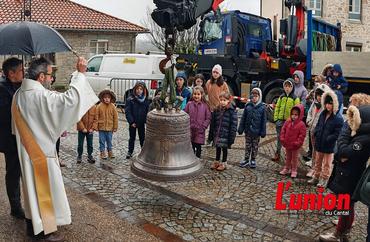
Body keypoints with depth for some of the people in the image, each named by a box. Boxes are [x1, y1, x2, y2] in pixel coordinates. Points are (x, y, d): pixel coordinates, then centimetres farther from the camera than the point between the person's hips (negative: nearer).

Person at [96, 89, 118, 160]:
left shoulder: (112, 107, -4)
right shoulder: (99, 106, -7)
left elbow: (115, 117, 2)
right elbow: (96, 117, -2)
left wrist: (115, 127, 2)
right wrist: (96, 126, -3)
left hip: (110, 127, 1)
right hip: (101, 127, -1)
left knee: (109, 140, 13)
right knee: (102, 141, 8)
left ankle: (110, 151, 28)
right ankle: (102, 152, 19)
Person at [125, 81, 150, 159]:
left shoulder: (146, 100, -2)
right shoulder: (130, 100, -10)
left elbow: (147, 111, 1)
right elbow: (127, 111, -11)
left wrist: (146, 121, -9)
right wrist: (131, 121, -16)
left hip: (142, 123, 2)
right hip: (133, 123, -1)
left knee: (142, 138, 12)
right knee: (132, 138, 12)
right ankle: (130, 152, 23)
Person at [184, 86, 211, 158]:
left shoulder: (205, 105, -3)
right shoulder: (189, 104, 1)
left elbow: (208, 118, -2)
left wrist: (203, 126, -9)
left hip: (200, 131, -2)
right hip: (190, 130, 2)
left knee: (198, 146, 5)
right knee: (191, 146, 13)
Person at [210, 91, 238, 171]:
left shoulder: (232, 111, -12)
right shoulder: (217, 110, 3)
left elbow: (234, 125, -12)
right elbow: (213, 122, 9)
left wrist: (232, 136, -14)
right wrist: (213, 134, 9)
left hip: (226, 135, -4)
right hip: (217, 134, 4)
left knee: (224, 148, 9)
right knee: (217, 148, 16)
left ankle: (223, 163, 25)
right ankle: (216, 162, 32)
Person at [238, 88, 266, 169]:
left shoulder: (262, 107, -6)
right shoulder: (247, 106, -3)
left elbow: (264, 120, -3)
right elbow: (243, 118, 2)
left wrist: (263, 132, -4)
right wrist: (240, 128, 1)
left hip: (256, 131, -1)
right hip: (248, 130, 1)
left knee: (255, 146, 11)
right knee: (248, 145, 12)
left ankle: (253, 160, 24)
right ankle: (246, 160, 22)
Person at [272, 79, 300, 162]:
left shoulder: (295, 98, -4)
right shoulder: (281, 97, 9)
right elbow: (277, 107, 11)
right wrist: (276, 118, 4)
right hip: (280, 120, 4)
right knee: (279, 137, 9)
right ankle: (277, 154, 17)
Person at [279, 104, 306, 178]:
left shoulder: (301, 124, -15)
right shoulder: (288, 122, -2)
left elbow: (302, 135, -16)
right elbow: (283, 130, 4)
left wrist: (297, 143, -20)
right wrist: (282, 139, -3)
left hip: (295, 145, -4)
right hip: (287, 144, 5)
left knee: (294, 158, 10)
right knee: (288, 157, 19)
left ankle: (294, 170, 21)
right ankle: (286, 169, 32)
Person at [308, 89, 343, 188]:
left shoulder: (338, 118, -17)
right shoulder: (322, 114, 4)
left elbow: (337, 134, -18)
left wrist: (327, 139, -21)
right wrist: (316, 134, -2)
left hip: (329, 146, -6)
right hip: (319, 143, 6)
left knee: (327, 164, 9)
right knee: (318, 162, 20)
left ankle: (324, 180, 22)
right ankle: (316, 178, 34)